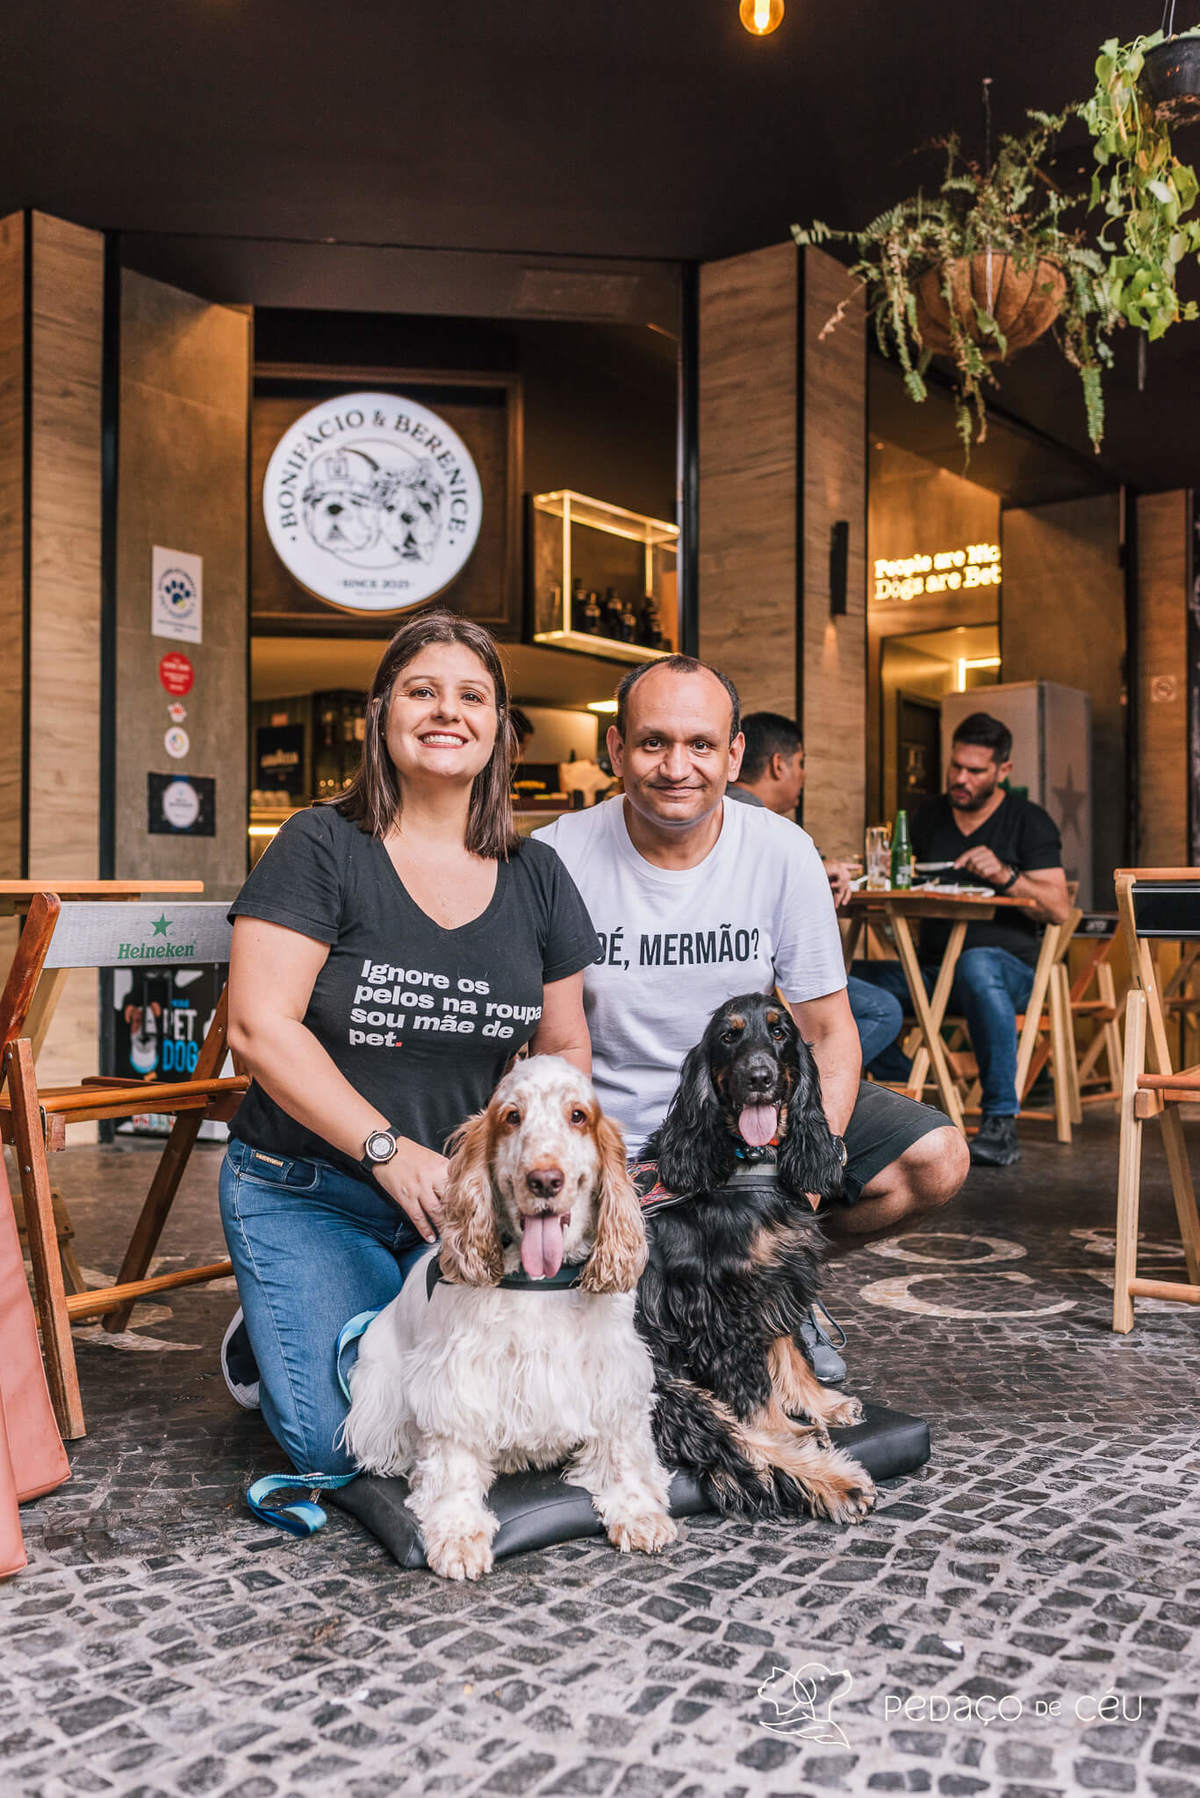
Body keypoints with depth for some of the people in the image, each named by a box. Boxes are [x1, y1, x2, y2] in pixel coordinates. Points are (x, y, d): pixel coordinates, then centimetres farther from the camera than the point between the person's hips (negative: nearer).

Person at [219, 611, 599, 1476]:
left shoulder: (537, 877, 5)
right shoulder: (322, 848, -8)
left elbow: (565, 1047, 10)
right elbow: (261, 1026, -15)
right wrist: (389, 1151, -21)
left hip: (471, 1200, 4)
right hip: (309, 1192, -3)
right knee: (342, 1444, -14)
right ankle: (264, 1339, 19)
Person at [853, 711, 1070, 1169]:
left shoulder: (1029, 822, 3)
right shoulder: (929, 816, 16)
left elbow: (1059, 909, -6)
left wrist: (1005, 875, -21)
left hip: (1007, 964, -4)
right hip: (932, 969, 4)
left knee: (976, 965, -41)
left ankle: (1000, 1123, -32)